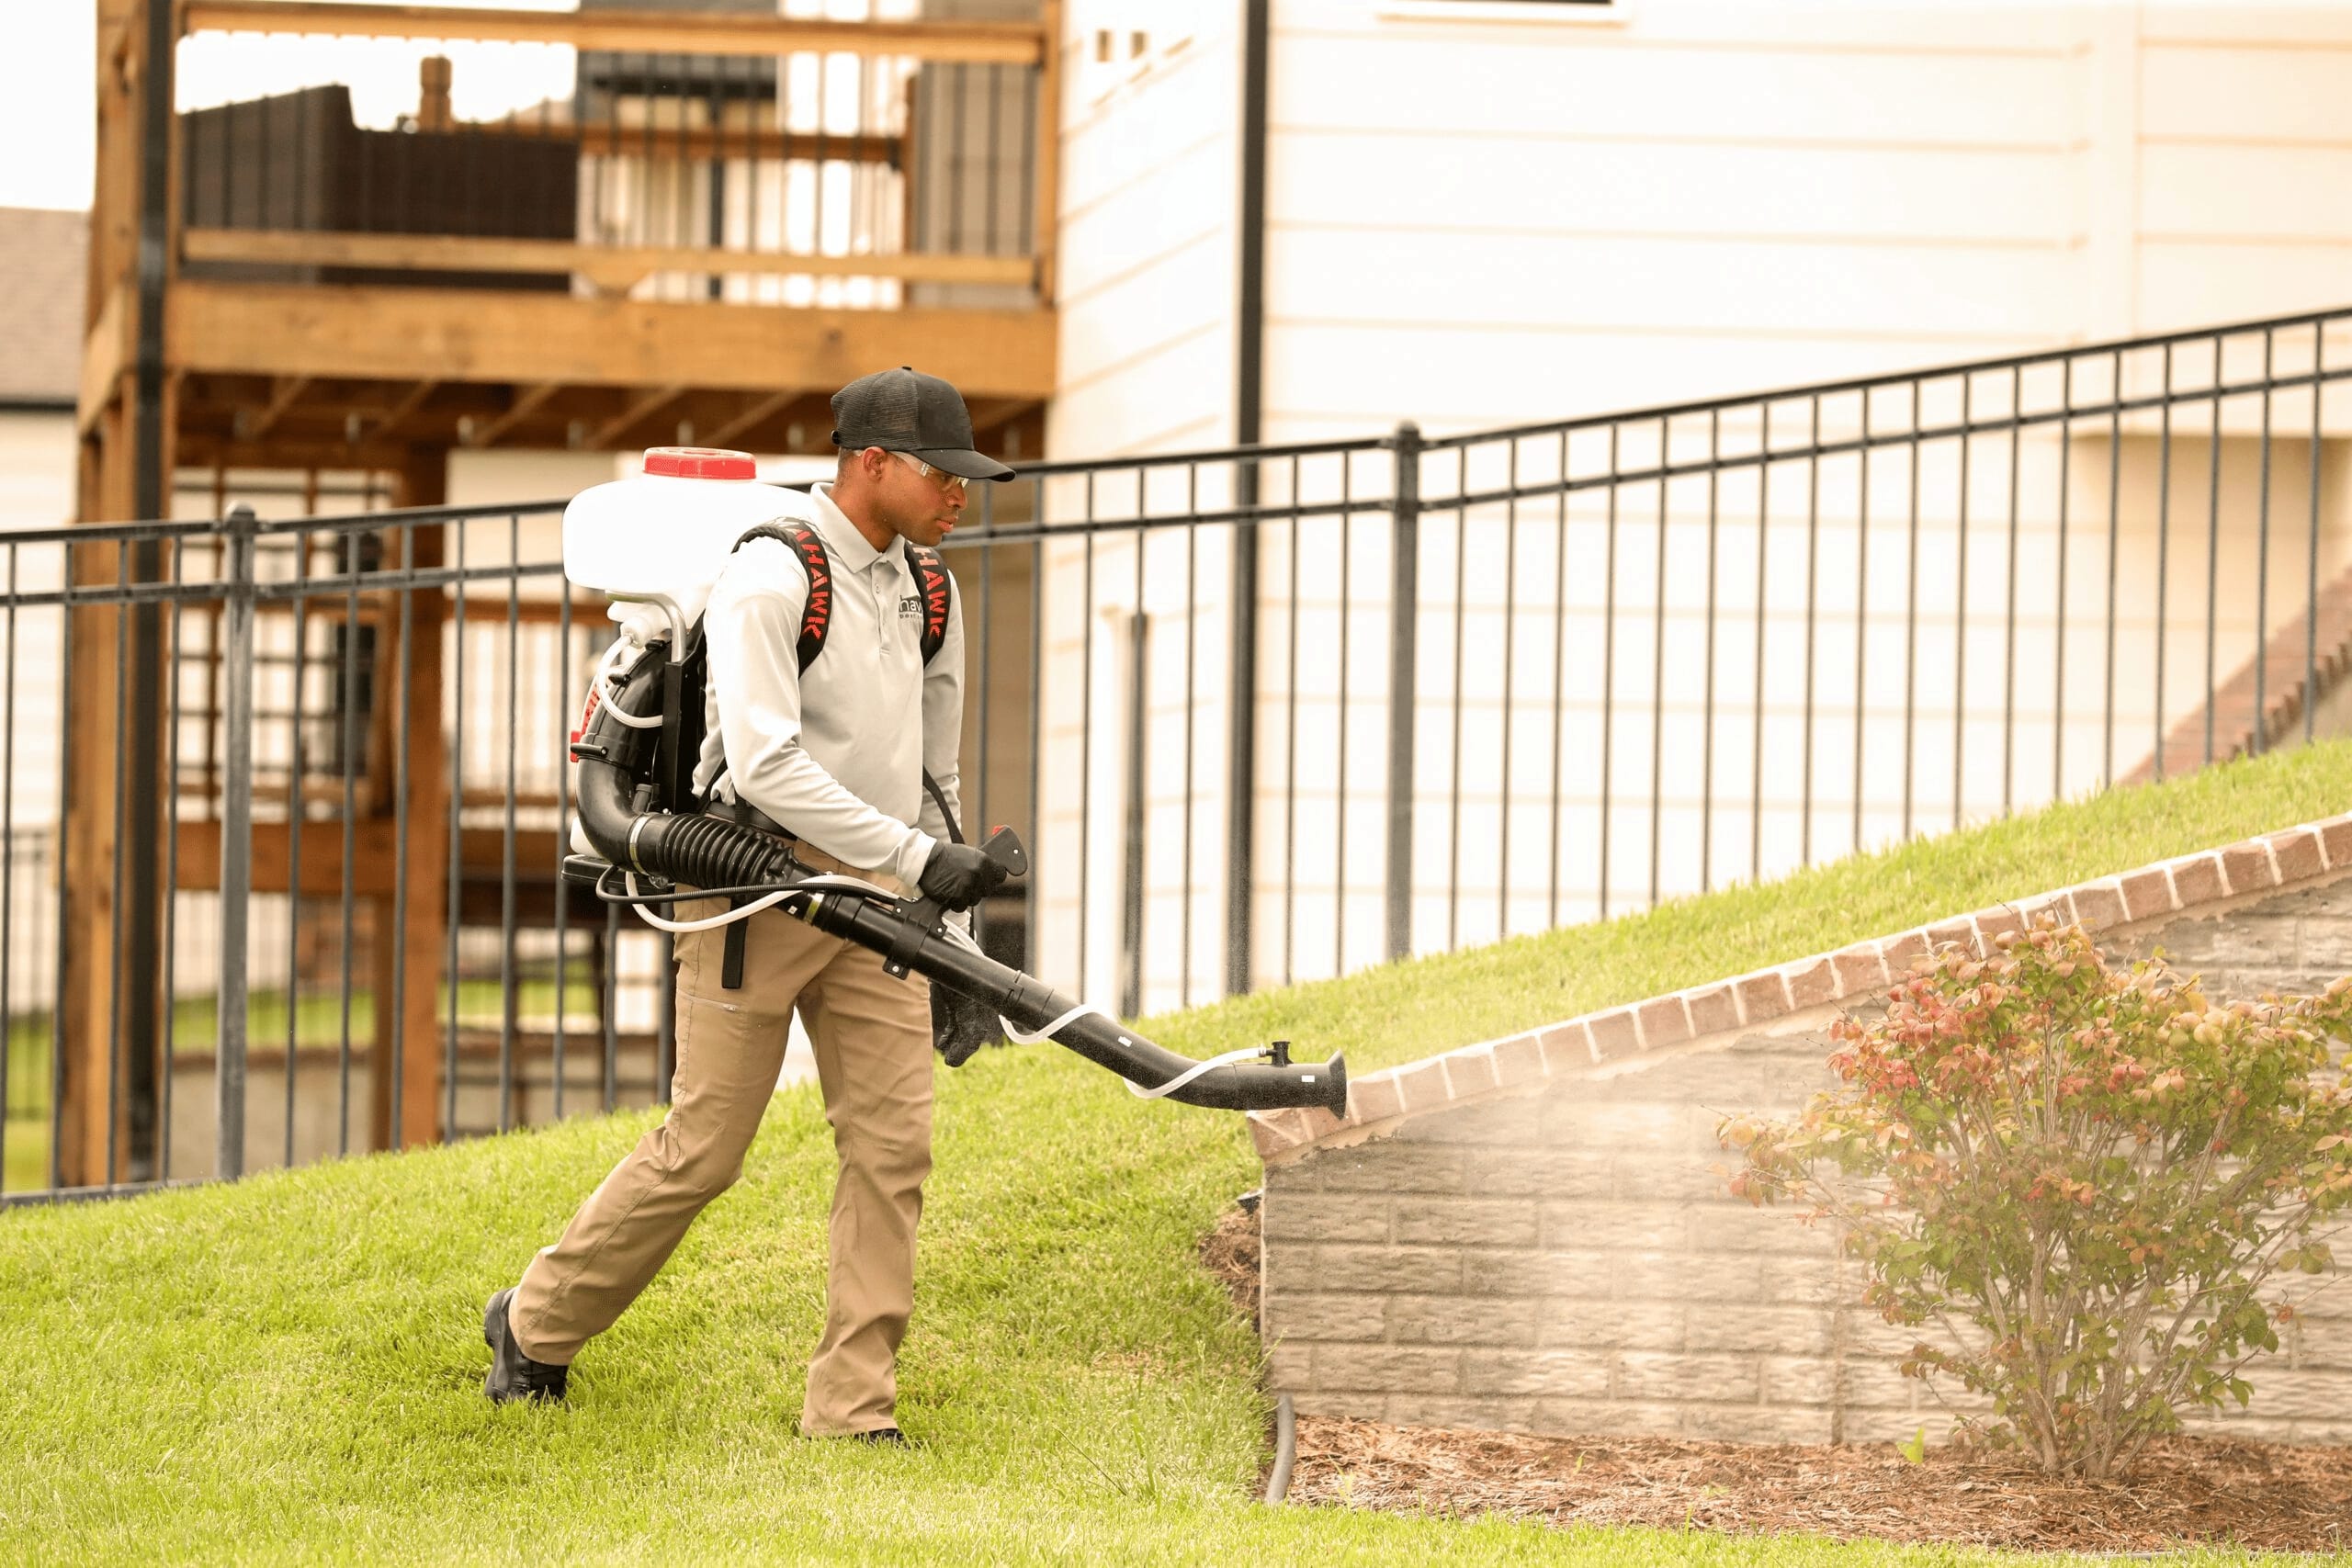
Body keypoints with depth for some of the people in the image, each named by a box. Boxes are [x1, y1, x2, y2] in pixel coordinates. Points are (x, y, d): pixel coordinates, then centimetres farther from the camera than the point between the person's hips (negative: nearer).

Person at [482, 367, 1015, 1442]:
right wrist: (915, 855, -26)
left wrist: (940, 889, 20)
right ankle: (538, 1324, 17)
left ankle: (853, 1409, 2)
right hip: (761, 878, -7)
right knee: (704, 1147, -3)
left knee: (892, 1143, -3)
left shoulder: (925, 588, 11)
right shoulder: (770, 578, -14)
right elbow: (767, 765, -23)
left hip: (874, 896, 7)